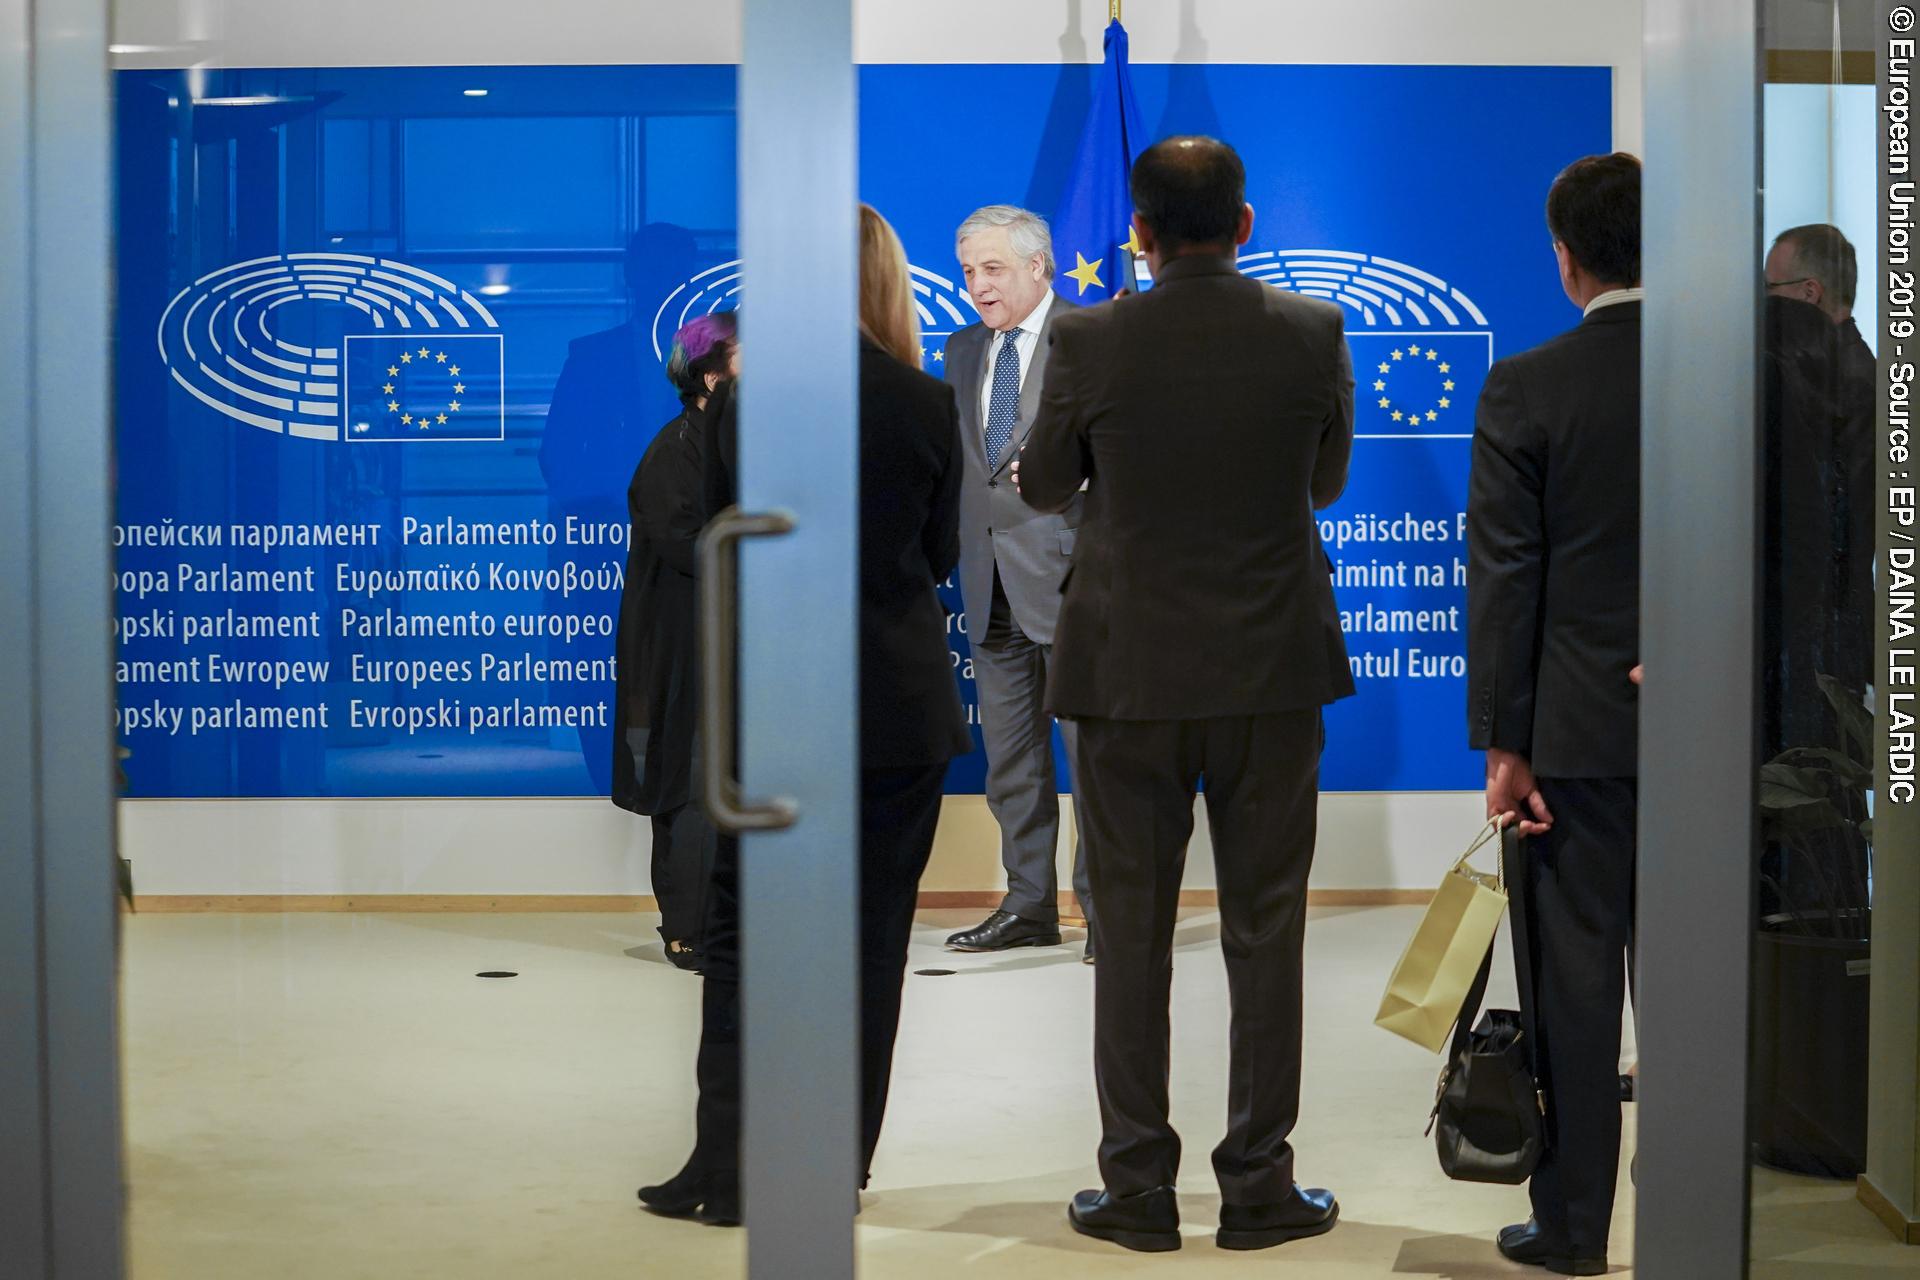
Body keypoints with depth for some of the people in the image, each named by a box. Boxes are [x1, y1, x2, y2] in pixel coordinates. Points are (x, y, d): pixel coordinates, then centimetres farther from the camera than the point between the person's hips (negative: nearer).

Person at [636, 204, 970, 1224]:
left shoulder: (746, 405, -6)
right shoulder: (930, 407, -7)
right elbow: (941, 554, 5)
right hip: (898, 708, 0)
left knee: (742, 933, 8)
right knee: (868, 939, 8)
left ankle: (727, 1169, 6)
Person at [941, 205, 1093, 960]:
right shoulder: (963, 352, 16)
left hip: (1066, 574, -7)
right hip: (992, 583, 7)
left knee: (1091, 748, -3)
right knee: (1009, 757, 11)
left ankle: (1107, 908, 5)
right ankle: (1028, 906, 20)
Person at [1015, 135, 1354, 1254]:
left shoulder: (1089, 342, -9)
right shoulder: (1313, 333, -6)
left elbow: (1043, 485, 6)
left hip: (1129, 674, -1)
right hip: (1274, 673, 1)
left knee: (1133, 934, 8)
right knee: (1265, 932, 8)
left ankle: (1139, 1190, 12)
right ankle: (1259, 1186, 13)